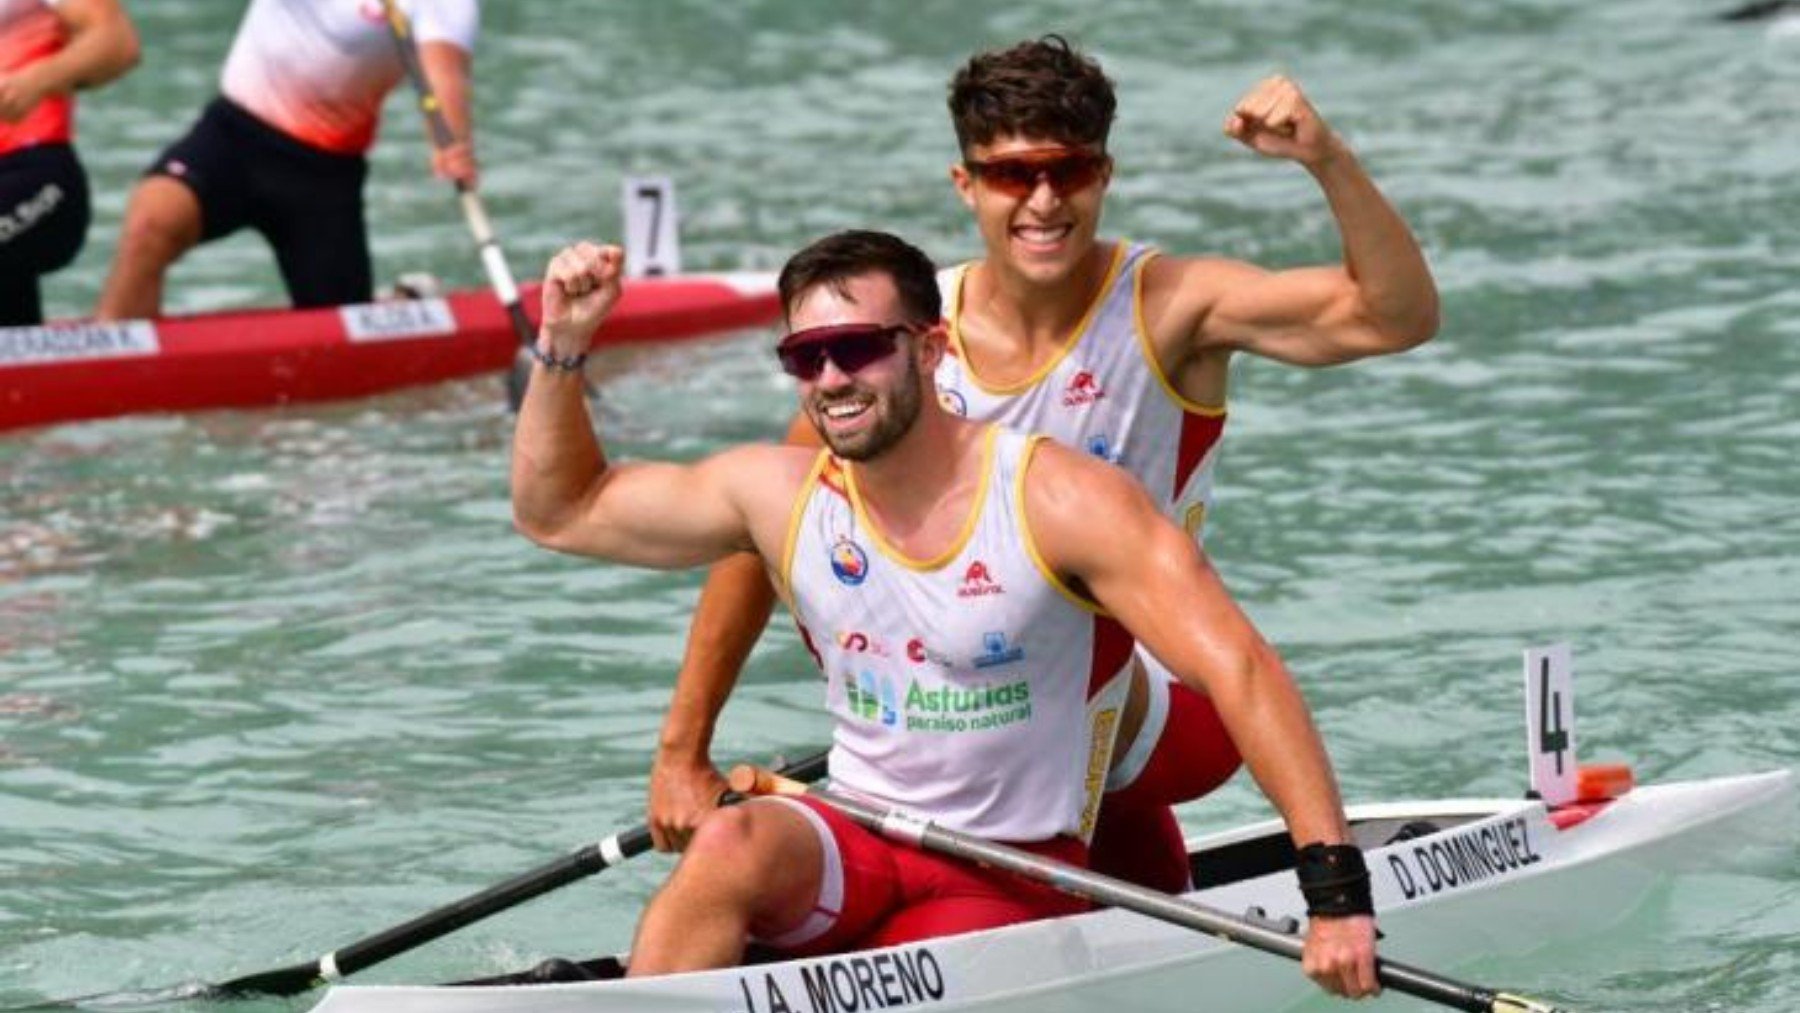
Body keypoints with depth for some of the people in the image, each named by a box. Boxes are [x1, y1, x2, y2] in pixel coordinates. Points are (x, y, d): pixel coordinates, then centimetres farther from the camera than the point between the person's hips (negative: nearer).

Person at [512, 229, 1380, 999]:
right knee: (730, 846, -30)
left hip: (1012, 878, -3)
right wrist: (562, 348, -3)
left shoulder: (1058, 501, -13)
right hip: (853, 856, 3)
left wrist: (1334, 884, -28)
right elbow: (556, 514, 13)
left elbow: (1238, 669, -19)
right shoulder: (780, 495, 1)